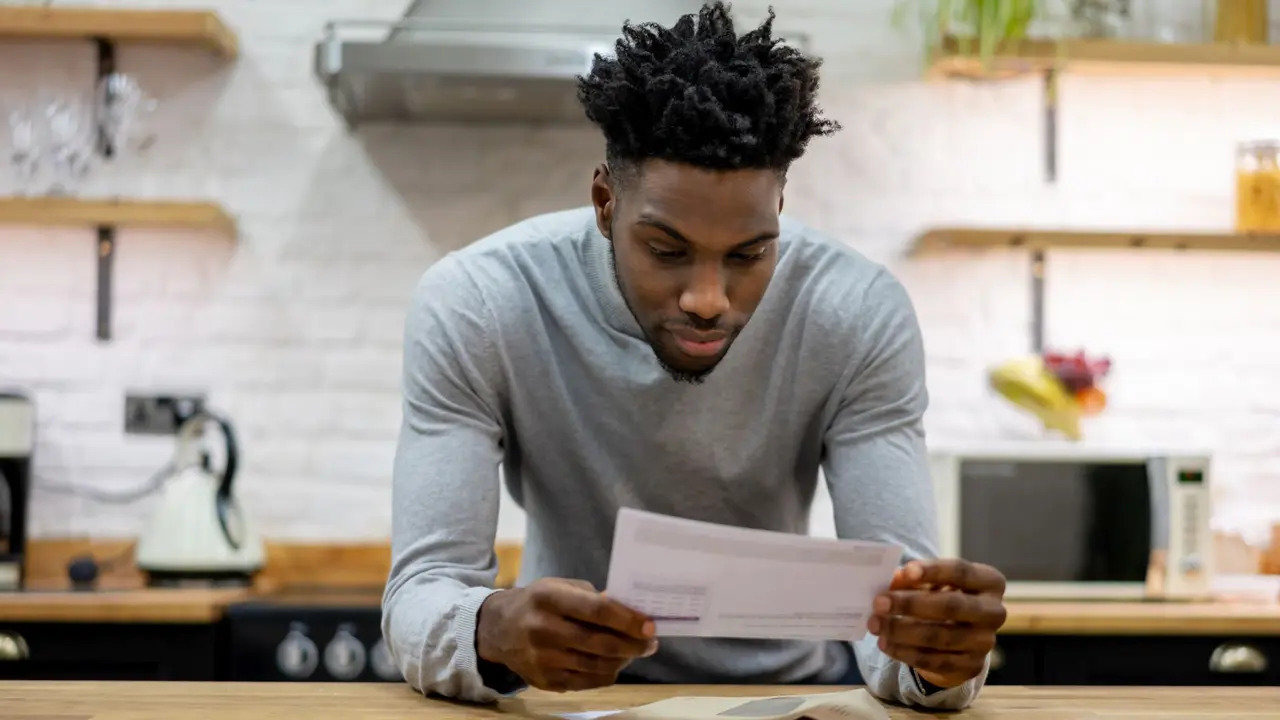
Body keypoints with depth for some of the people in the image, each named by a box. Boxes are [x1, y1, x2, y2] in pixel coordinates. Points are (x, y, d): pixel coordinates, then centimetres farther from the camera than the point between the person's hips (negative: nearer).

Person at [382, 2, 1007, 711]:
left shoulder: (860, 318, -16)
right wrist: (493, 631, -46)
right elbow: (420, 594, -23)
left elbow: (898, 593, -19)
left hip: (791, 688, 1)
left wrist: (938, 648, -43)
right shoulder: (473, 311, -19)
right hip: (567, 693, 0)